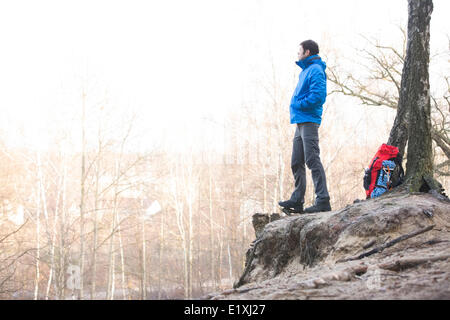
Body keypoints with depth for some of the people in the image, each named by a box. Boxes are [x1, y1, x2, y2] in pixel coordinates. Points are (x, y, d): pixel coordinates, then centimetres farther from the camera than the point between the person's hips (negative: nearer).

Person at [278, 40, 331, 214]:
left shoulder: (315, 71, -10)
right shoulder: (306, 70, 21)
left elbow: (318, 96, -21)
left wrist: (298, 105, -13)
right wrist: (296, 106, 10)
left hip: (309, 122, -10)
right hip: (301, 122, 10)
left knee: (312, 160, -12)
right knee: (296, 163, 11)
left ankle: (323, 200, -13)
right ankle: (297, 201, 16)